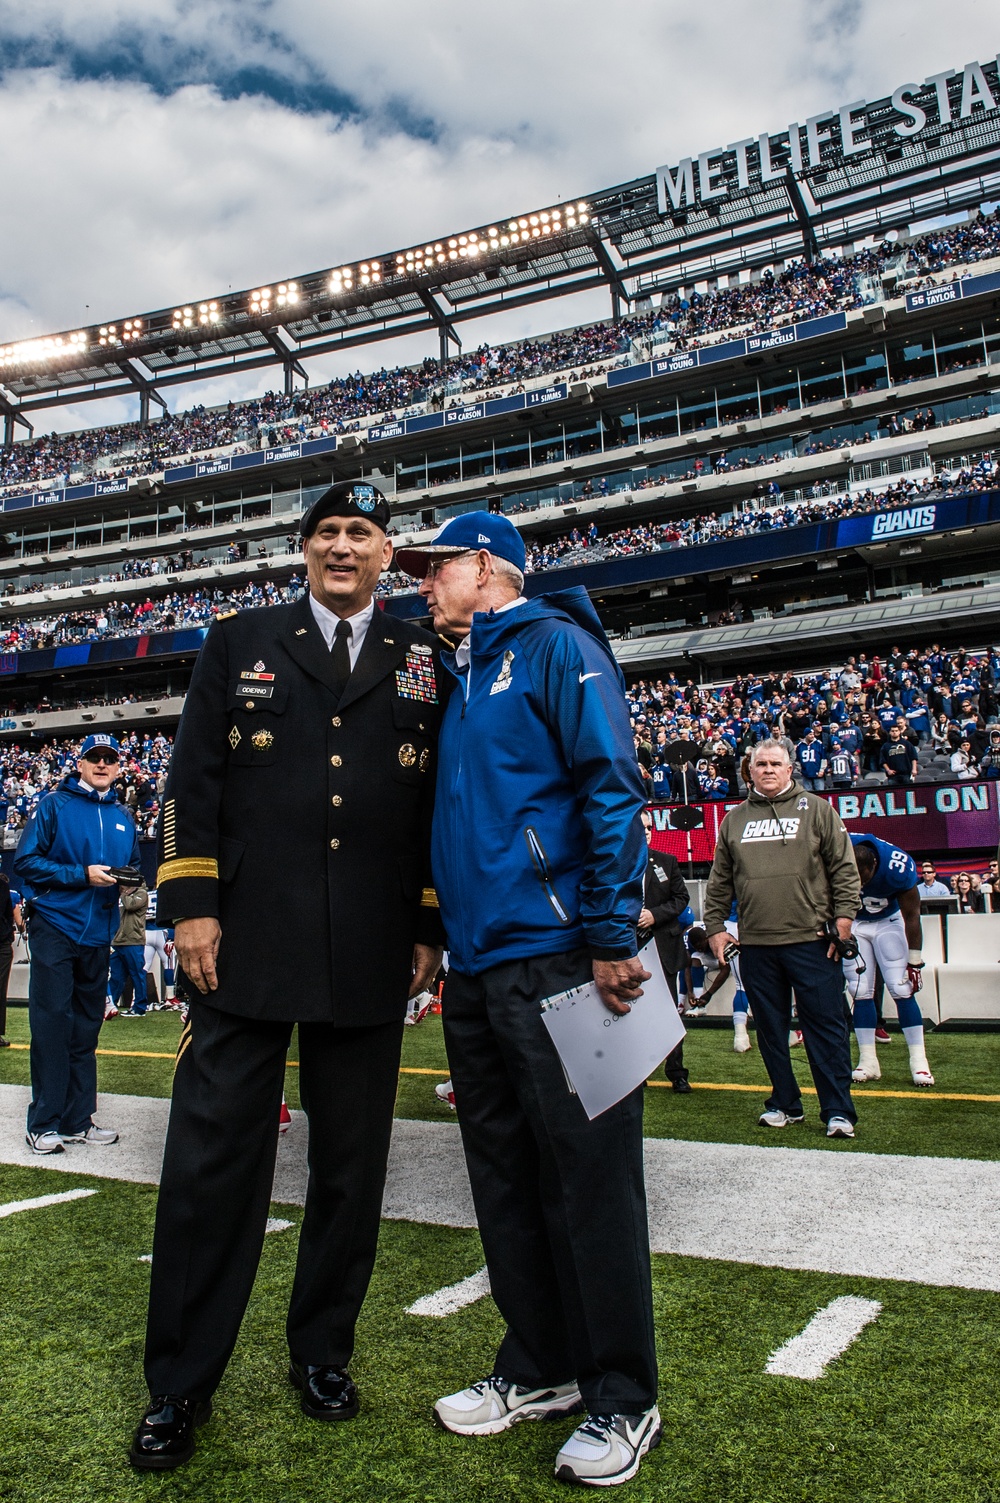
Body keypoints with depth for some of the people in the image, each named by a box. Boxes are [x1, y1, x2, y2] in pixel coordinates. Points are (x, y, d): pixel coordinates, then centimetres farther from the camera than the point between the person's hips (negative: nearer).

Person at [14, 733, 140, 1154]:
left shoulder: (123, 818, 13)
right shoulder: (54, 805, -1)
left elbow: (134, 866, 23)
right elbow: (26, 861, -8)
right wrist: (82, 875, -17)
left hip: (98, 933, 5)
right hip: (55, 926, -5)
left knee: (85, 1028, 10)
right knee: (52, 1024, -4)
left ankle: (77, 1120, 17)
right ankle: (44, 1123, 4)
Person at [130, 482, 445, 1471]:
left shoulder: (424, 663, 10)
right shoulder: (240, 643, 10)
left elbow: (442, 798, 8)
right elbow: (194, 779, 4)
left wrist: (430, 927, 3)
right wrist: (191, 903, -5)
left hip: (372, 960, 1)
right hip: (246, 945, -1)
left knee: (350, 1165, 12)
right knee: (212, 1157, 4)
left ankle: (323, 1350, 33)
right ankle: (181, 1383, 22)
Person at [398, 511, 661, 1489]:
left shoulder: (553, 643, -3)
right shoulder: (462, 676, 21)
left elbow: (611, 785, -13)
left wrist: (610, 937, -19)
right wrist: (445, 938, 18)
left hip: (554, 956, -8)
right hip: (475, 966, 9)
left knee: (588, 1178, 0)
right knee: (505, 1177, 14)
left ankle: (622, 1401, 17)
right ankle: (540, 1369, 31)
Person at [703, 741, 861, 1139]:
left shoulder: (817, 810, 5)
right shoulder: (734, 820, 14)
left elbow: (844, 868, 2)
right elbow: (720, 882, 16)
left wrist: (843, 917, -7)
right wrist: (715, 926, 9)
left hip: (811, 940, -3)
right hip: (755, 945, 3)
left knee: (826, 1027, -1)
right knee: (771, 1029, 10)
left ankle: (838, 1111, 7)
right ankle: (785, 1104, 23)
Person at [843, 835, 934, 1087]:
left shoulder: (898, 867, -32)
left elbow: (912, 916, -16)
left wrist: (914, 962, -10)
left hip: (888, 922, -1)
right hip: (853, 924, 1)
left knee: (902, 990, -9)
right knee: (861, 992, -3)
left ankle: (919, 1061, -3)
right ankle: (868, 1061, 3)